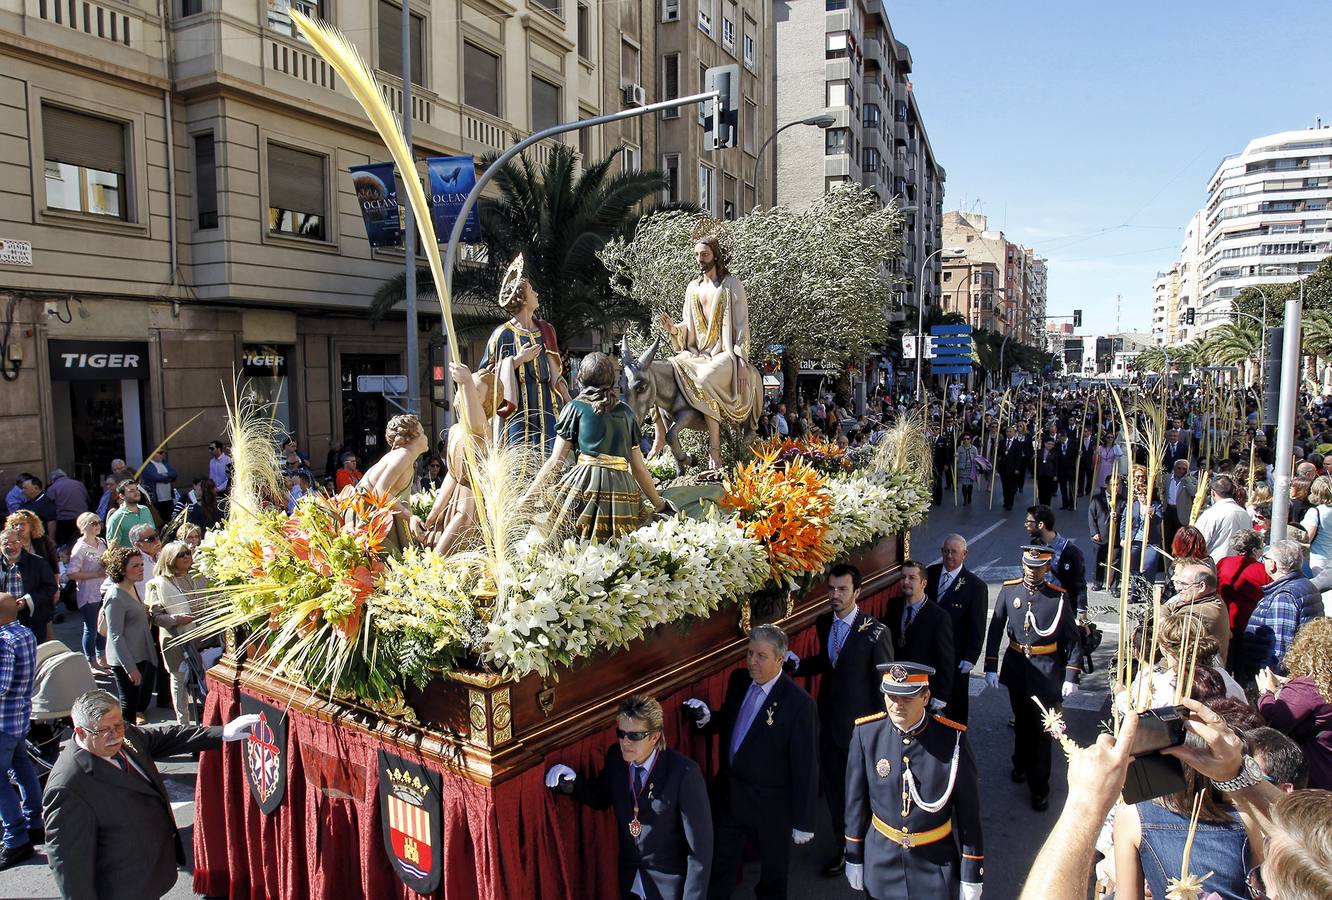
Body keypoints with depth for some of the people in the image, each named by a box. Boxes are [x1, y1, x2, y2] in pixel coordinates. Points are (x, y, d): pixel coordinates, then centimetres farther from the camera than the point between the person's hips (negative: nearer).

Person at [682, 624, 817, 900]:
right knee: (719, 867, 22)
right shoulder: (738, 679, -5)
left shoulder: (799, 703, -23)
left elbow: (805, 767, -18)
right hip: (728, 793, 5)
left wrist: (803, 822, -13)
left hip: (770, 804, -5)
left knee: (773, 873, 20)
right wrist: (705, 718, -12)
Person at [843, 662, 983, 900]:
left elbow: (969, 810, -9)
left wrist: (972, 874, -5)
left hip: (936, 866, -1)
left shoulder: (952, 739, -18)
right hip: (881, 860, 2)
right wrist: (853, 857, 4)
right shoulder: (866, 733, -13)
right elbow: (855, 800, -3)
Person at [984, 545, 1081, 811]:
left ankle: (1039, 787, 17)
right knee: (1021, 722, 21)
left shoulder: (1059, 597, -11)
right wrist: (991, 667, -1)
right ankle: (1021, 765, 44)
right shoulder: (1009, 590, -5)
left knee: (1042, 730, 5)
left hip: (1046, 672, -2)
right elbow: (995, 630, 0)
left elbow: (1073, 639, -5)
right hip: (1016, 667, 3)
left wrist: (1072, 677, -8)